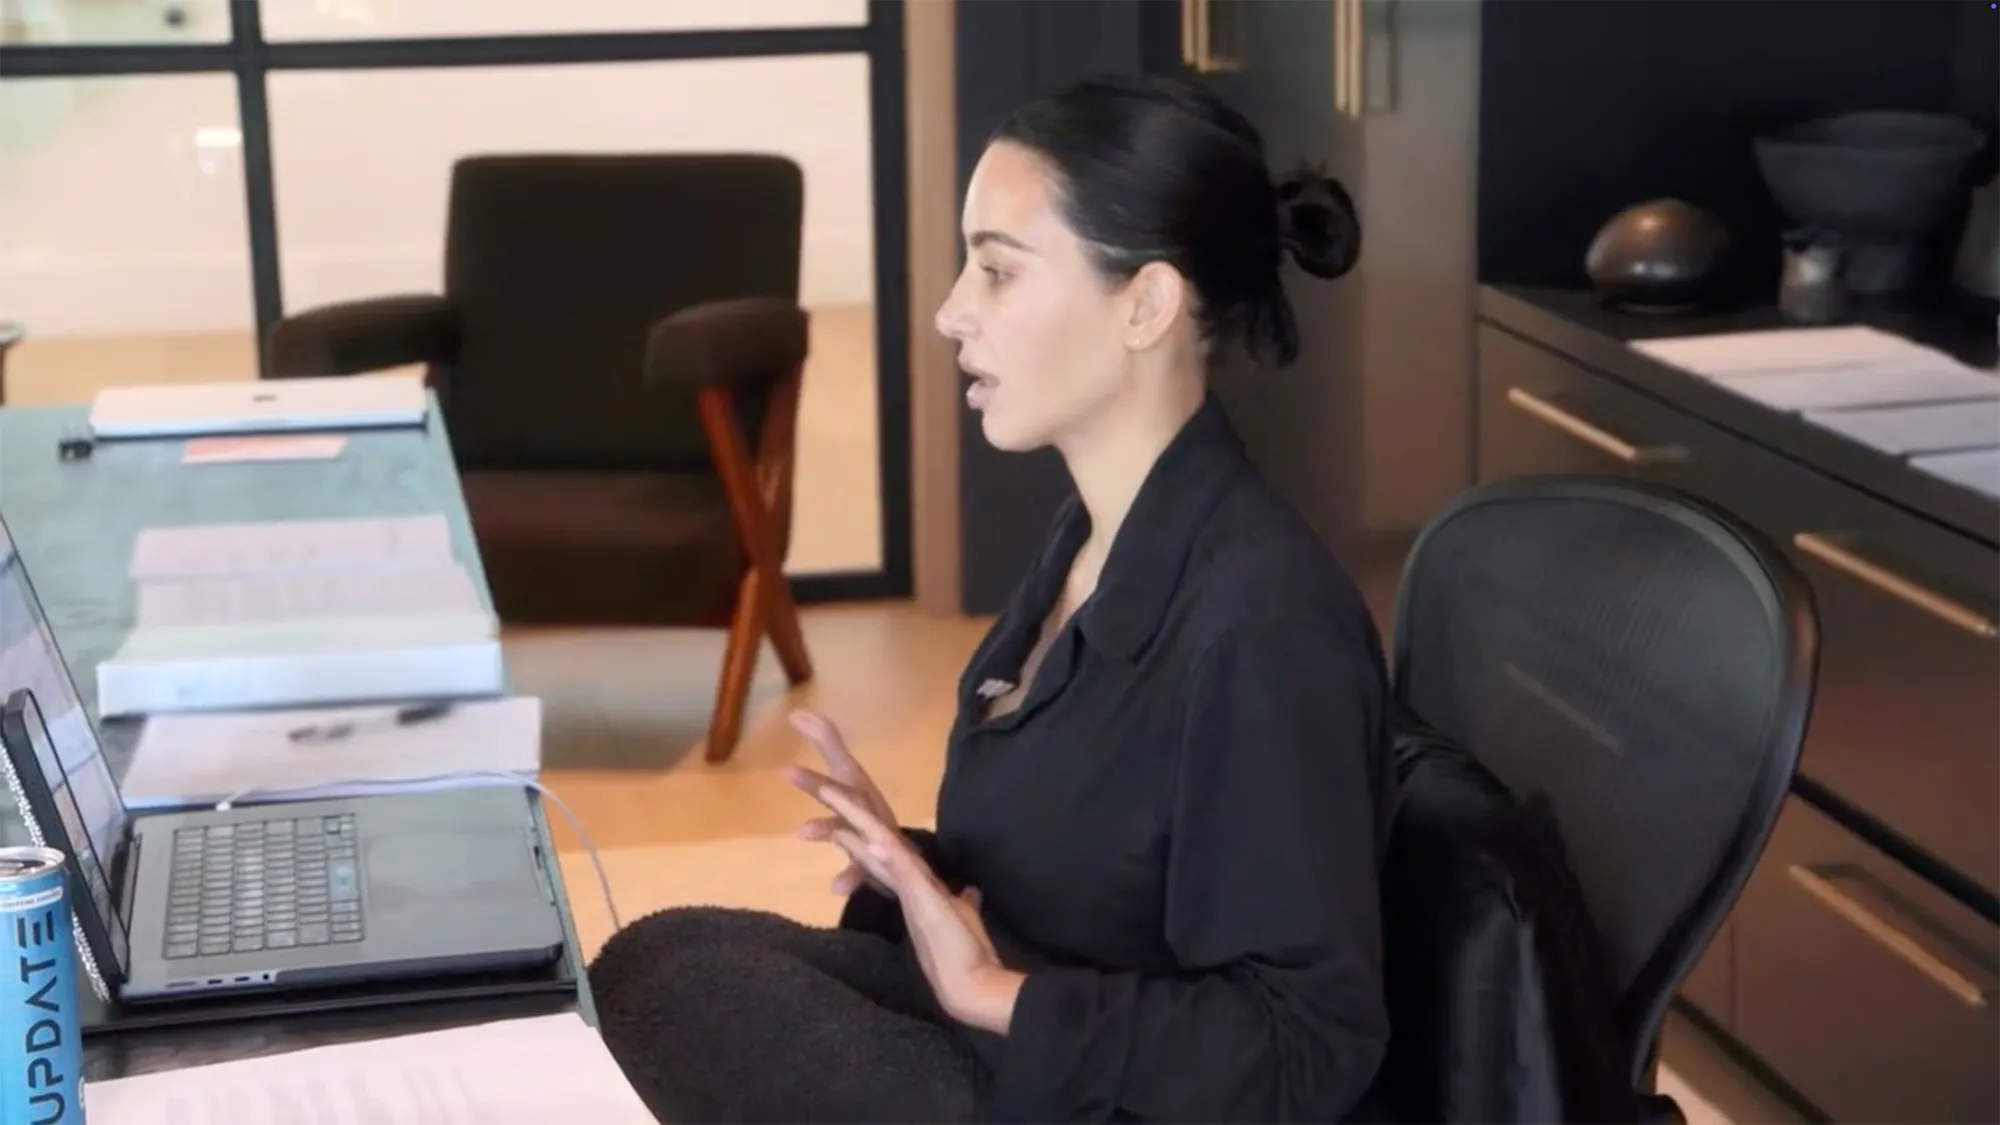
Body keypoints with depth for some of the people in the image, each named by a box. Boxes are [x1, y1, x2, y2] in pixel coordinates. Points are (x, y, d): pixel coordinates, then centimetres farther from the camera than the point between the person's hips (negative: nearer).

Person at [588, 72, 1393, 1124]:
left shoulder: (1263, 615, -24)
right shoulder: (1097, 531, 6)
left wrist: (991, 991, -22)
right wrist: (918, 869, 0)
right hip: (1021, 1035, 9)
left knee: (677, 977, -19)